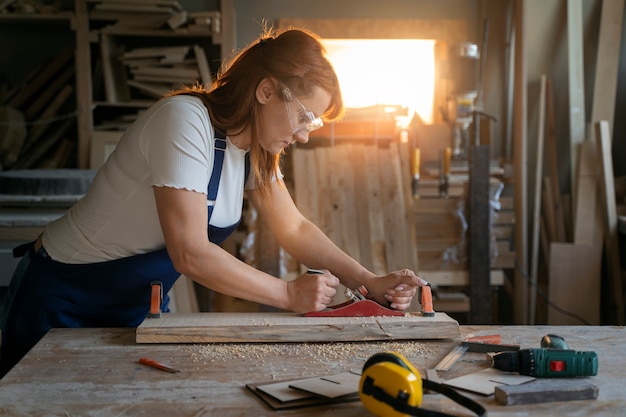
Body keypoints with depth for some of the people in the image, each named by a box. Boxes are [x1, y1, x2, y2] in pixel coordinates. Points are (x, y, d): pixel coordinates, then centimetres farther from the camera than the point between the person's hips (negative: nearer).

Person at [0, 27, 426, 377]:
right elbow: (191, 254, -34)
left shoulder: (256, 148, -4)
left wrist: (371, 282, -11)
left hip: (136, 307, 7)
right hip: (63, 302, -7)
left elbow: (295, 228, 1)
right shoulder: (186, 120, -29)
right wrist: (289, 294, -26)